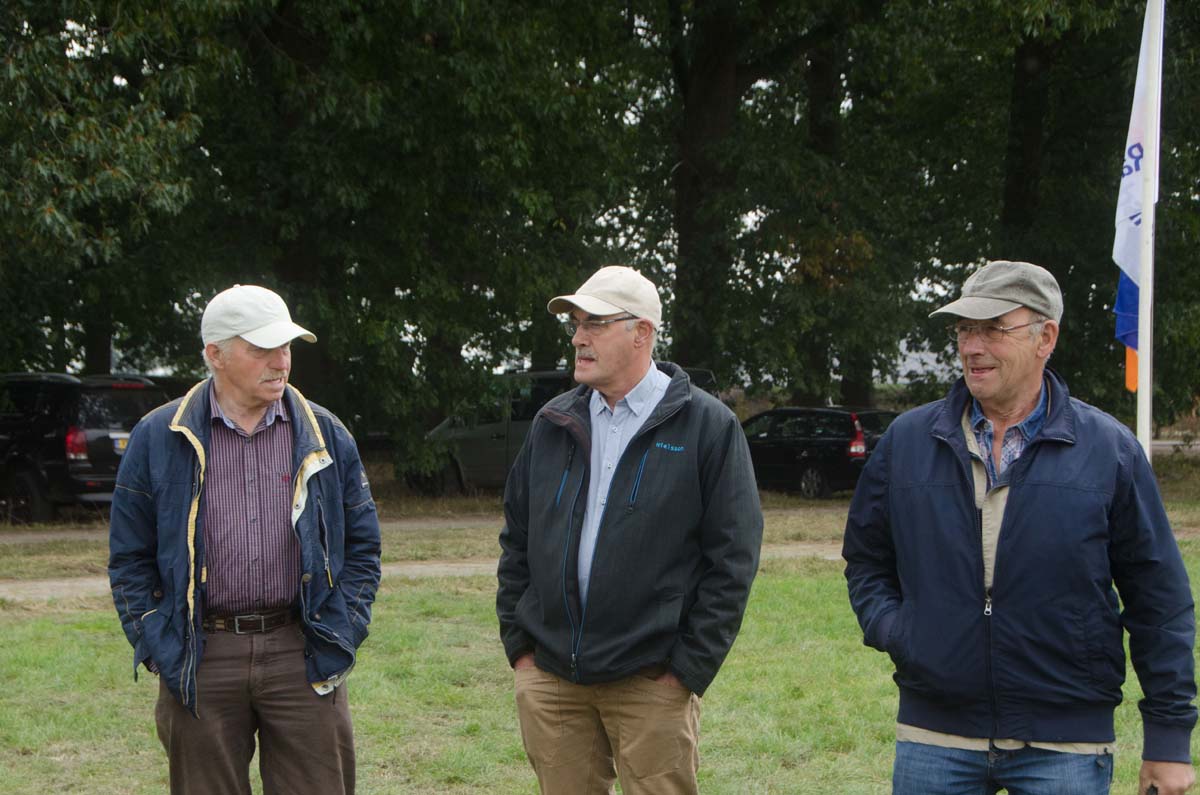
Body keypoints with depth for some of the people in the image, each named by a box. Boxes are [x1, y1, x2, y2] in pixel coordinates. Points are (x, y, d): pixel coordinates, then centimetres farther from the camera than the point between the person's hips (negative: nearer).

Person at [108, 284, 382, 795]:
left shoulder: (325, 436, 7)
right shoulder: (158, 439, 3)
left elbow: (361, 545, 12)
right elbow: (129, 557, 7)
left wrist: (341, 635, 3)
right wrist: (155, 647, -1)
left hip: (302, 657, 1)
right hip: (201, 663, -1)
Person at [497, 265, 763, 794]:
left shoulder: (707, 426, -4)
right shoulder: (552, 425, 10)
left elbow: (732, 558, -6)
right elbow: (516, 541, 16)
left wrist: (689, 667, -10)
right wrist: (518, 644, 8)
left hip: (651, 684, -4)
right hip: (549, 679, 4)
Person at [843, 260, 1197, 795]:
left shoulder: (1109, 449, 0)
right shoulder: (907, 440, 6)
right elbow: (865, 560, 18)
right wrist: (890, 629, -2)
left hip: (1065, 746, -2)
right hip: (933, 740, 2)